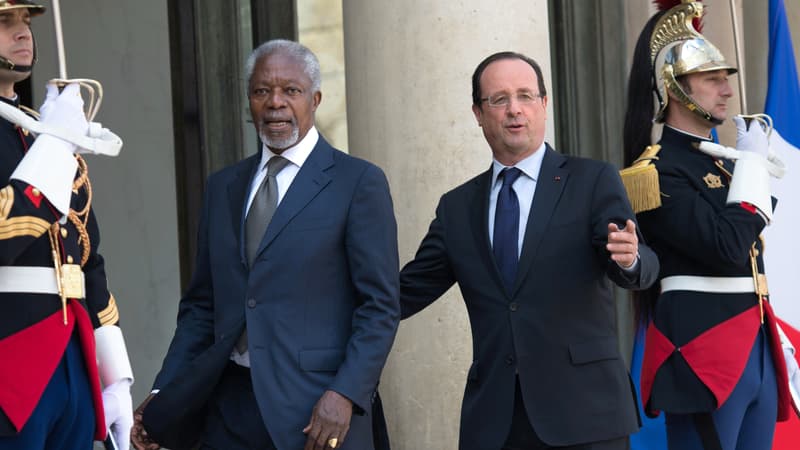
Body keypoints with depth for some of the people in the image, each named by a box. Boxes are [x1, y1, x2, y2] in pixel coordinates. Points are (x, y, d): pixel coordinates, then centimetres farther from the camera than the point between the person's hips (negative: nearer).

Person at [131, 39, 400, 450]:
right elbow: (201, 304, 15)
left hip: (317, 408, -4)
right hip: (229, 404, 4)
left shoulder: (358, 182, -1)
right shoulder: (222, 187, 14)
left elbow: (380, 305, -5)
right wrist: (162, 395, 6)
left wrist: (345, 394, -16)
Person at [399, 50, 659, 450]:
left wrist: (629, 259, -31)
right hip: (492, 418, 3)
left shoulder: (593, 181, 3)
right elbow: (407, 291, 14)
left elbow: (641, 269, -8)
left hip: (582, 410, -3)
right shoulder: (457, 206, 13)